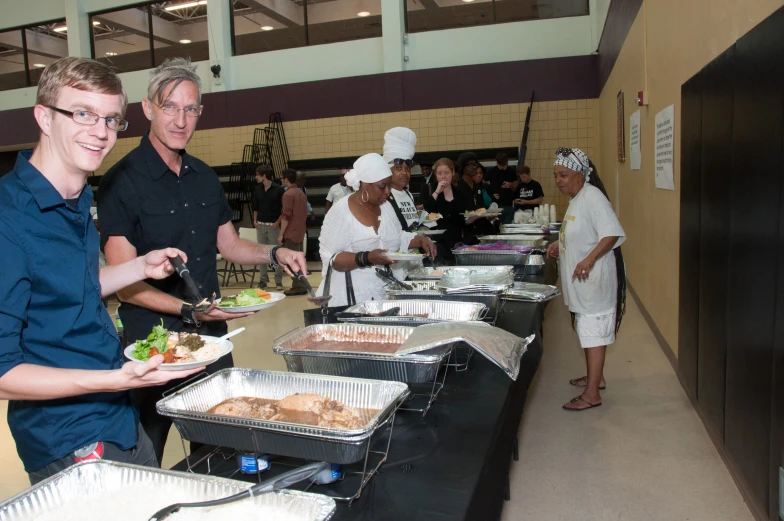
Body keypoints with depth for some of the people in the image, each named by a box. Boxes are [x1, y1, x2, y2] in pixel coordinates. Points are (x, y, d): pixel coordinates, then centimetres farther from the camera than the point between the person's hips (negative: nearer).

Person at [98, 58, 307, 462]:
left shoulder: (204, 176, 8)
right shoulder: (122, 182, -13)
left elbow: (229, 244, 16)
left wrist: (274, 254, -1)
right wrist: (188, 310, -26)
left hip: (211, 334, 6)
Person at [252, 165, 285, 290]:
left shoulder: (278, 189, -6)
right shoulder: (257, 190, 8)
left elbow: (284, 208, -5)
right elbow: (255, 207, 18)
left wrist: (277, 222, -12)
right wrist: (255, 221, 6)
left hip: (273, 225, -5)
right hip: (260, 225, 5)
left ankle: (279, 281, 6)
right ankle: (263, 280, 14)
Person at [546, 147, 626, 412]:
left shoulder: (592, 197, -18)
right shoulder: (576, 199, 12)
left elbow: (612, 233, -27)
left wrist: (589, 259, -37)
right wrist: (560, 244, 12)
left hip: (593, 279, -10)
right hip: (581, 280, 10)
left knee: (593, 332, -5)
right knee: (587, 330, 19)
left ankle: (592, 394, 1)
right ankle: (595, 377, 35)